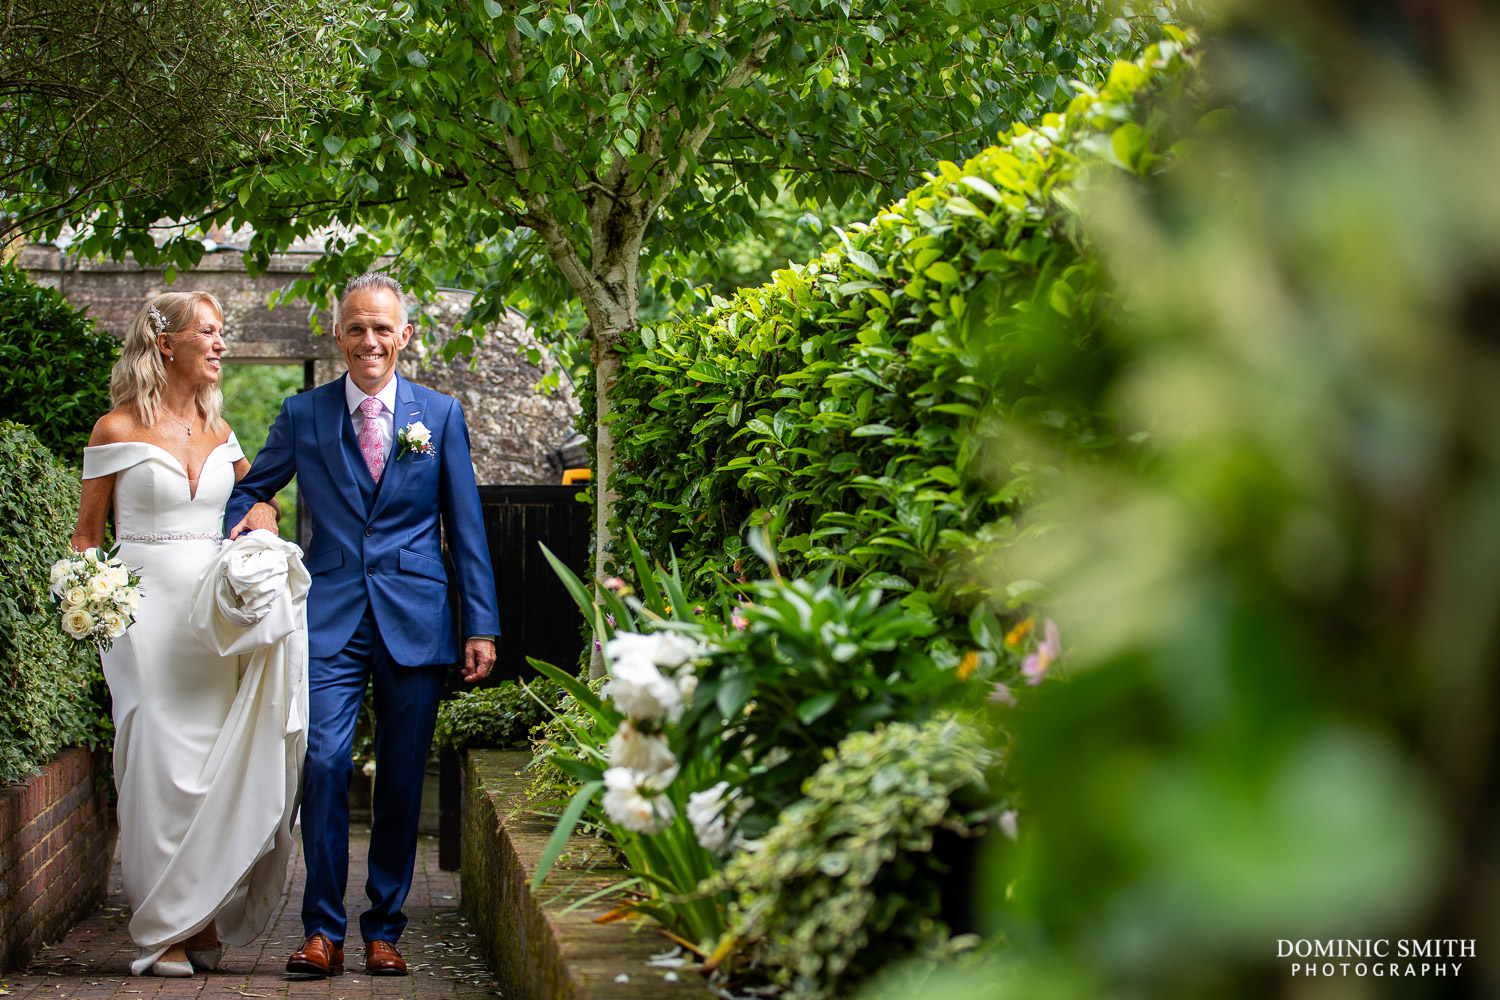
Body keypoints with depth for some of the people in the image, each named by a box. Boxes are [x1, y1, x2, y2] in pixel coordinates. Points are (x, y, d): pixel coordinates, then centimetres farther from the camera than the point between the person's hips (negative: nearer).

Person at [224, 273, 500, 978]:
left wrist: (481, 626, 3)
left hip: (415, 621, 0)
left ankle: (384, 929, 17)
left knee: (402, 779, 5)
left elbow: (465, 528, 7)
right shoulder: (302, 416, 7)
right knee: (325, 763, -12)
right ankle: (323, 930, 0)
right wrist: (247, 533, -5)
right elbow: (247, 493, 18)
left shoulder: (441, 415, 7)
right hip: (330, 619, 0)